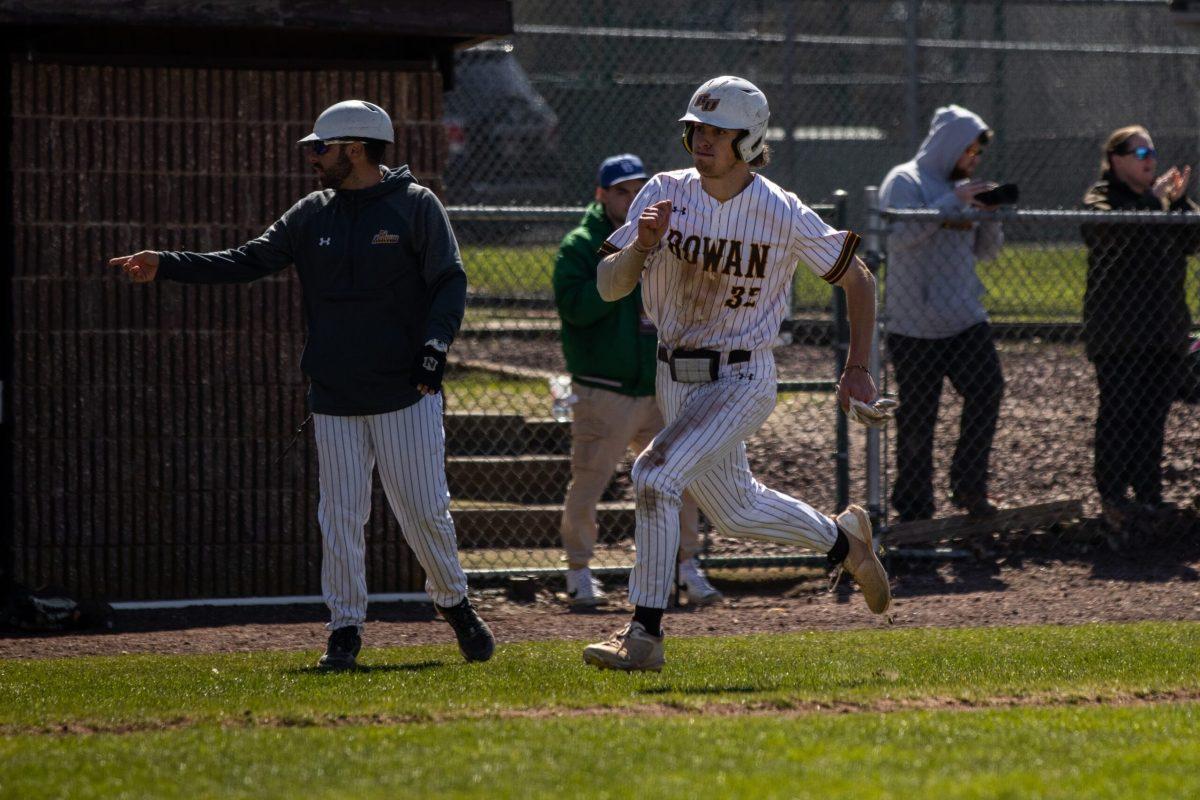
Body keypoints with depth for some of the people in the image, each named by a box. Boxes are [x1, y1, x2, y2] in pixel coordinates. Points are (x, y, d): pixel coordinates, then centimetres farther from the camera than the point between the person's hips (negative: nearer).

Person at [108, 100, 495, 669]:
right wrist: (166, 266, -1)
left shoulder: (415, 205, -2)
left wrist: (434, 348, -19)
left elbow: (449, 281, -5)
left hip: (405, 392, -4)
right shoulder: (313, 214, 11)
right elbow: (249, 261, 8)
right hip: (335, 397, 4)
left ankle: (454, 605, 19)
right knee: (340, 514, 1)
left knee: (423, 509, -2)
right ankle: (345, 628, 8)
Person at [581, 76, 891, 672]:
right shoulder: (666, 194, -5)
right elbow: (609, 286, -7)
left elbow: (857, 280, 0)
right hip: (675, 377, 6)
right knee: (736, 512, 20)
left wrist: (857, 370, 0)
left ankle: (644, 634, -21)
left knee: (656, 472, -25)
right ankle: (841, 539, 48)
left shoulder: (783, 215, -14)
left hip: (742, 380, -6)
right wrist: (642, 244, -27)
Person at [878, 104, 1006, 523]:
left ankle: (969, 485, 2)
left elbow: (987, 250, 17)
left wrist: (990, 216, -4)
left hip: (966, 319, 6)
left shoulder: (961, 186, 15)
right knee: (917, 418, 0)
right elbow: (899, 234, -22)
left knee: (987, 390, -11)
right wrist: (953, 204, -24)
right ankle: (914, 510, 8)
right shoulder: (905, 182, -6)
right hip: (916, 326, -6)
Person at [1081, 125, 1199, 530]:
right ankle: (1114, 499, 0)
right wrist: (1155, 199, -24)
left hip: (1164, 329, 6)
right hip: (1118, 332, -6)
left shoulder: (1162, 199, 15)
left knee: (1153, 417, 8)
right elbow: (1115, 229, -24)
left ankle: (1149, 495, 14)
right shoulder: (1100, 198, -3)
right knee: (1118, 413, -5)